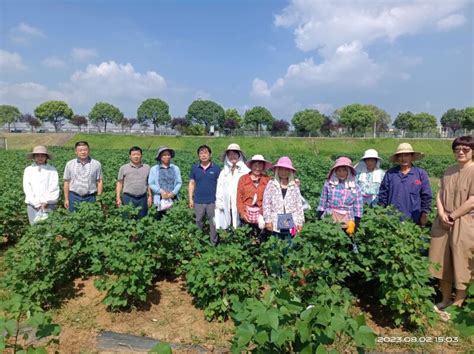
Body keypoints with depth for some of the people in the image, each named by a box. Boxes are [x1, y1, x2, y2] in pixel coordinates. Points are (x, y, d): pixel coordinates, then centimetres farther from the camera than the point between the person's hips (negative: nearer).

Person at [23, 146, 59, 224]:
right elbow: (27, 188, 3)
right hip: (33, 205, 2)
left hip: (48, 204, -2)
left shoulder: (52, 170, 4)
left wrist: (45, 202, -9)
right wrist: (36, 203, -5)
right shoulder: (28, 170, 8)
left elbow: (54, 187, -2)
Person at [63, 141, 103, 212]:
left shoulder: (96, 164, 2)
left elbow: (99, 182, 3)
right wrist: (66, 199, 6)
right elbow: (66, 182, 8)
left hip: (90, 198, -1)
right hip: (74, 197, 1)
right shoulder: (70, 164, 5)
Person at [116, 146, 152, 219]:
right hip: (128, 198, -1)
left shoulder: (147, 167, 8)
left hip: (142, 198, 1)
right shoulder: (124, 168, 4)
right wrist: (118, 198, 0)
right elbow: (119, 183, 6)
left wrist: (150, 196, 6)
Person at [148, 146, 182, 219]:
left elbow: (179, 183, 6)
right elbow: (151, 184, 2)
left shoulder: (175, 168, 9)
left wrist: (173, 193, -9)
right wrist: (161, 191, -11)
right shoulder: (154, 169, 5)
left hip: (173, 200, 1)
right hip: (160, 200, -1)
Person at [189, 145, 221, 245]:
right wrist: (190, 199, 3)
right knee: (198, 222, 13)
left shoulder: (216, 168, -3)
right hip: (198, 202, 2)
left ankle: (214, 244, 21)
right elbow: (192, 183, 8)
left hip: (213, 201, -2)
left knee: (213, 224, 7)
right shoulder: (194, 168, 3)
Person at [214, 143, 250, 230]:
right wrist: (219, 202, 3)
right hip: (226, 207, 4)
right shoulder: (223, 172, 15)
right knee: (226, 228, 2)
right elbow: (220, 188, 12)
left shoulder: (246, 171, -2)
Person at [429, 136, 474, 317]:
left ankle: (458, 304, 21)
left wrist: (452, 217, -12)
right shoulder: (449, 171, 10)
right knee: (444, 263, 12)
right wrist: (442, 214, -8)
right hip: (444, 222, 6)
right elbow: (440, 194, 8)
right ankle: (445, 300, 26)